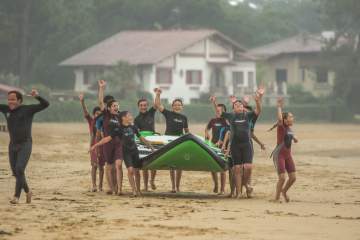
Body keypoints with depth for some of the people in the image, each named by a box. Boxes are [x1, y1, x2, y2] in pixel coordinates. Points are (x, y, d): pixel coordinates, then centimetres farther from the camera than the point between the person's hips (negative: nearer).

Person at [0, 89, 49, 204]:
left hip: (25, 145, -6)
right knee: (16, 172, 9)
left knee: (19, 170, -19)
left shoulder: (28, 109, -7)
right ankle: (27, 191, 32)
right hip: (13, 145, 6)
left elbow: (45, 104, -15)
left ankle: (16, 197, -17)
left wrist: (37, 96, -33)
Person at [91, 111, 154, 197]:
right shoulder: (118, 129, -7)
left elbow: (141, 138, 18)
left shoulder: (133, 128, 6)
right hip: (126, 152, -4)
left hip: (134, 151, 4)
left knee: (136, 171, 5)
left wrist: (150, 146, 24)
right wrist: (95, 145, -13)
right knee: (130, 170, -16)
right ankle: (133, 190, -7)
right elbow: (108, 138, -8)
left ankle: (138, 190, 19)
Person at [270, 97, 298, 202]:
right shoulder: (281, 127, -13)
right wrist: (279, 107, -27)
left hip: (288, 155, 8)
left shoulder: (289, 129, 9)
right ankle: (277, 197, 4)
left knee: (293, 177, 4)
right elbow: (279, 118, -35)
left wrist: (294, 138, 5)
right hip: (279, 155, -8)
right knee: (282, 178, -12)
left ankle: (284, 191, 29)